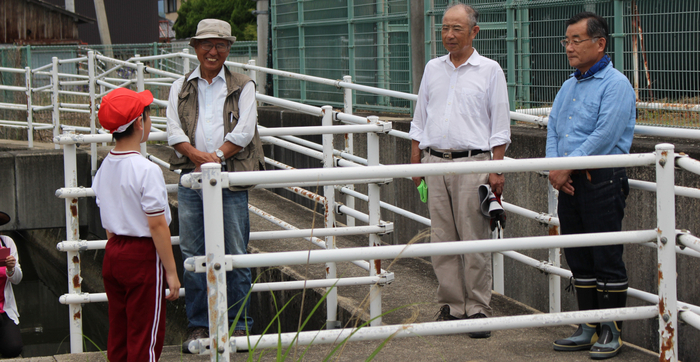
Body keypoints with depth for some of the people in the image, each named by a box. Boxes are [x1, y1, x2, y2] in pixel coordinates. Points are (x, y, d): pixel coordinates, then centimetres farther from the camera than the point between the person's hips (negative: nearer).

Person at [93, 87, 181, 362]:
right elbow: (157, 226, -18)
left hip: (112, 253, 8)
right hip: (143, 256, -8)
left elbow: (108, 223, 12)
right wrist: (171, 272, -13)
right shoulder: (147, 170, -18)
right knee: (145, 337, 0)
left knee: (118, 334, 14)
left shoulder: (104, 167, 5)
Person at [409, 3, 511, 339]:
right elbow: (419, 120, 18)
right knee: (442, 240, 5)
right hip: (435, 161, 4)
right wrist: (415, 164, 11)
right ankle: (451, 307, 12)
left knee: (475, 241, -4)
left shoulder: (490, 71, 2)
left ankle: (478, 309, 2)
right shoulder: (432, 69, 14)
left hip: (473, 163, -4)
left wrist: (497, 170, -6)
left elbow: (500, 125, 1)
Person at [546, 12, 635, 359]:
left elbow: (604, 136, -17)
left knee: (606, 259, -3)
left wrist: (567, 167, -15)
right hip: (569, 182, 8)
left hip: (602, 181, -8)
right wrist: (553, 167, -2)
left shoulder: (615, 85, -9)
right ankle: (588, 328, 18)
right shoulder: (569, 86, 17)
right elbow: (553, 129, 16)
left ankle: (611, 332, 4)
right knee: (579, 259, 11)